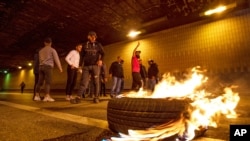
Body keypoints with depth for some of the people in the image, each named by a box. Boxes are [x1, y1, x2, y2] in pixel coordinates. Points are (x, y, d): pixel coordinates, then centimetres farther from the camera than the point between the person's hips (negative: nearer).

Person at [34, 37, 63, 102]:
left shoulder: (41, 50, 22)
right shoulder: (52, 49, 4)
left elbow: (40, 60, 19)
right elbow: (56, 59, -3)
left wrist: (41, 66, 20)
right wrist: (60, 67, -4)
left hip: (41, 66, 6)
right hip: (48, 66, -6)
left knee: (40, 82, 5)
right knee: (48, 82, -11)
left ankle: (37, 96, 4)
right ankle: (47, 96, -17)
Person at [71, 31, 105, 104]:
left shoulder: (98, 44, 10)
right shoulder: (85, 45, 13)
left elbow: (102, 53, 7)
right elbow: (82, 56, 13)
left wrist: (100, 60, -12)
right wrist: (80, 65, 5)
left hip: (95, 66, -1)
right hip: (86, 66, 1)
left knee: (96, 82, 1)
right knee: (83, 82, -6)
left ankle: (96, 97, 10)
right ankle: (78, 98, -8)